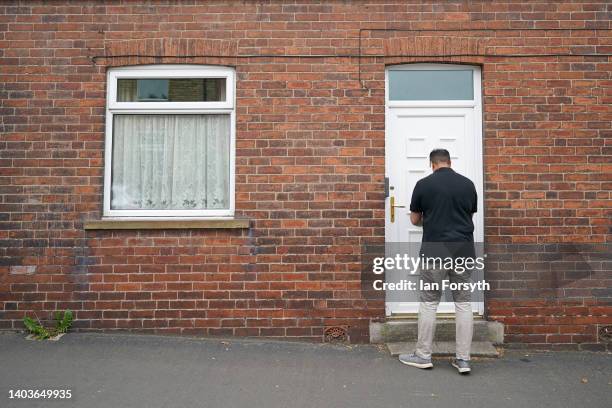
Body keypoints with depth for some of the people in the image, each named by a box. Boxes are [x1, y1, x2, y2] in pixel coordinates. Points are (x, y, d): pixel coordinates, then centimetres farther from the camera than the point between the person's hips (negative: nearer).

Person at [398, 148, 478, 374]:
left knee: (428, 302, 6)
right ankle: (463, 359, 10)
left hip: (435, 250, -3)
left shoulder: (424, 184, -4)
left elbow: (415, 220, 3)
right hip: (463, 249, 3)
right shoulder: (468, 184, 6)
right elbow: (470, 215, 16)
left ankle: (423, 355, 13)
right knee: (463, 302, 8)